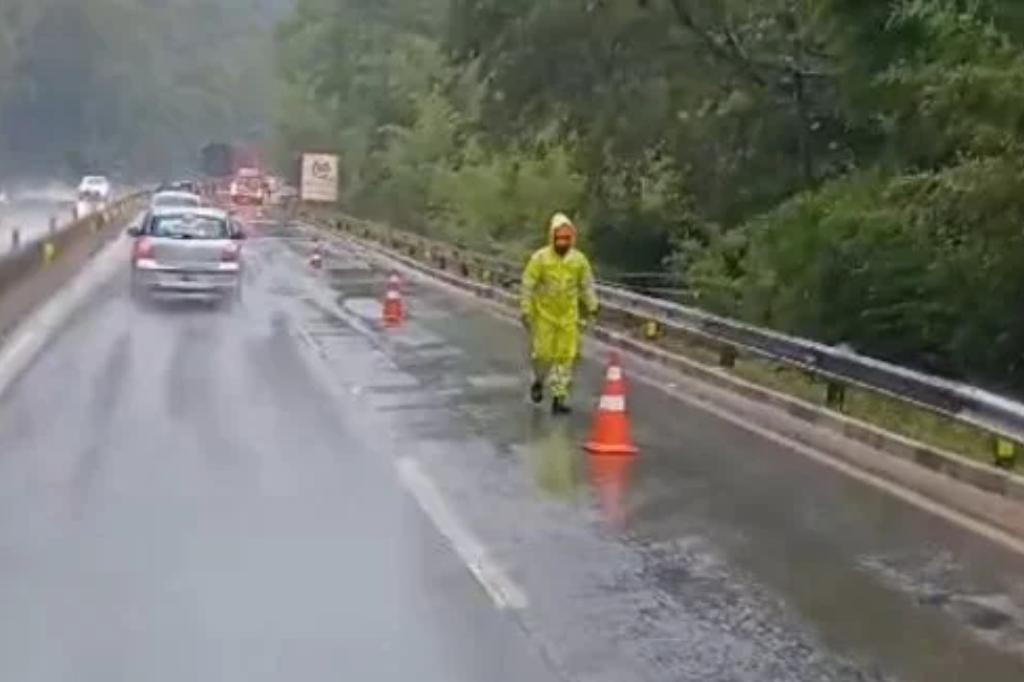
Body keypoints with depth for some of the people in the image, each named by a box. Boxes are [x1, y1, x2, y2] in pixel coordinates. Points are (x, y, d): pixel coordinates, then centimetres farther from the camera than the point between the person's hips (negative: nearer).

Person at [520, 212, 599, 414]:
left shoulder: (579, 260, -4)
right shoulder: (540, 258, -13)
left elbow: (587, 286, 9)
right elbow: (527, 286, -9)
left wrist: (591, 308, 10)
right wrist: (525, 311, -9)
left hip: (568, 316, 2)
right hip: (544, 314, -2)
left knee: (566, 356, -1)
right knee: (542, 353, 2)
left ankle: (559, 397, 6)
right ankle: (538, 381, 33)